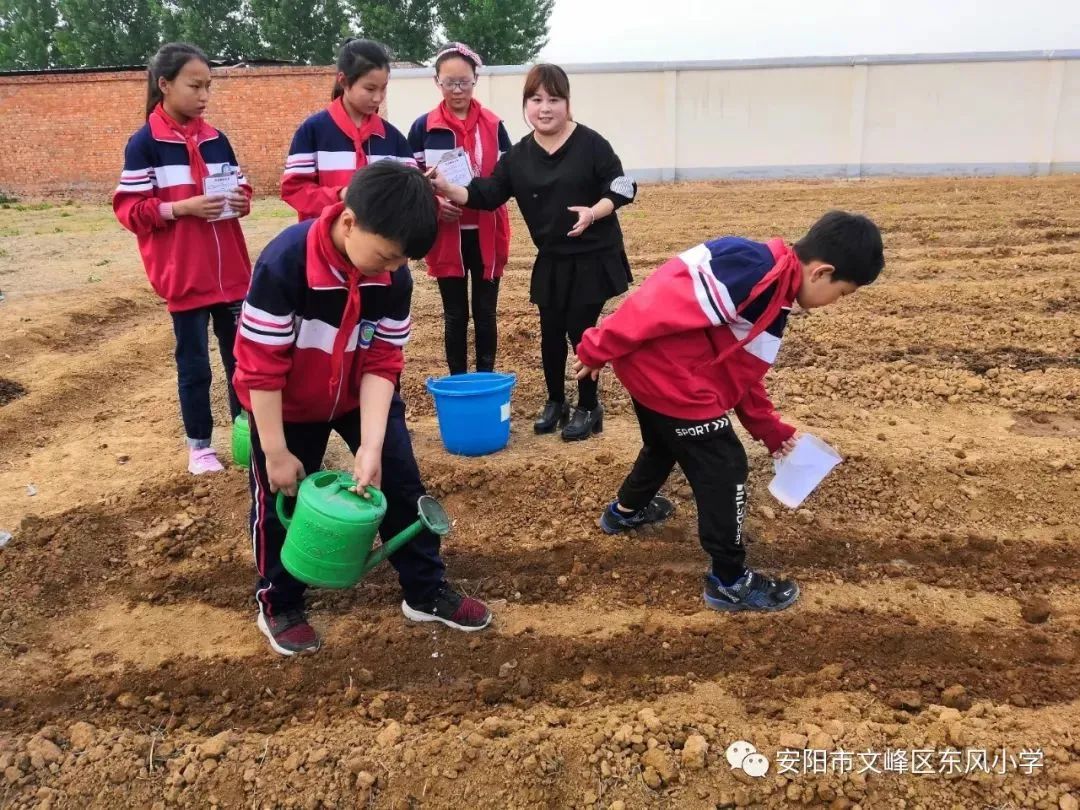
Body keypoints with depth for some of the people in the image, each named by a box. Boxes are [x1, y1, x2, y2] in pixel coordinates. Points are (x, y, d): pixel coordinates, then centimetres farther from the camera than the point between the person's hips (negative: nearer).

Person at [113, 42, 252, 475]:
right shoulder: (144, 144, -7)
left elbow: (239, 185, 17)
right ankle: (199, 444, 20)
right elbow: (129, 209, -9)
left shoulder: (217, 140, 8)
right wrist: (182, 207, -21)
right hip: (184, 276, -4)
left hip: (230, 272, 4)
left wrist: (242, 201, -6)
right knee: (194, 363, 6)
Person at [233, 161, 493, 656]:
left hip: (361, 395, 4)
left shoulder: (393, 276, -20)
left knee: (401, 482, 4)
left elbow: (383, 362, -15)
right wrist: (276, 453, -20)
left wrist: (372, 446, -24)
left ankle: (426, 592, 21)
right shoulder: (283, 264, -33)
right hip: (287, 404, -3)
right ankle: (279, 605, 30)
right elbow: (260, 367, -26)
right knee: (282, 500, 7)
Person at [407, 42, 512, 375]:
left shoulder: (494, 125, 4)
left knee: (485, 312, 7)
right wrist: (433, 202, -15)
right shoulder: (423, 127, 1)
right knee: (455, 315, 8)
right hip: (446, 235, 0)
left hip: (486, 234, 1)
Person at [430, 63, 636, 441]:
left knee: (581, 330, -2)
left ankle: (589, 408, 15)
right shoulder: (518, 155, 2)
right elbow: (487, 194, -3)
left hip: (594, 257, -4)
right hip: (551, 260, 4)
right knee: (551, 332, 10)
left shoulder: (591, 144, -9)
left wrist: (594, 212, -26)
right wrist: (449, 190, -19)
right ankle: (555, 402, 28)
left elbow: (622, 188, -8)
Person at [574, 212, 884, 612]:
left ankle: (626, 511, 60)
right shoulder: (753, 270, -22)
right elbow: (660, 303, -25)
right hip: (665, 370, -11)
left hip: (650, 366, 11)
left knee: (665, 444, 33)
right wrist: (598, 351, -20)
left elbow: (742, 372, 20)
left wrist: (772, 431, 25)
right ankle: (729, 582, 15)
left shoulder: (773, 294, 11)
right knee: (724, 467, 0)